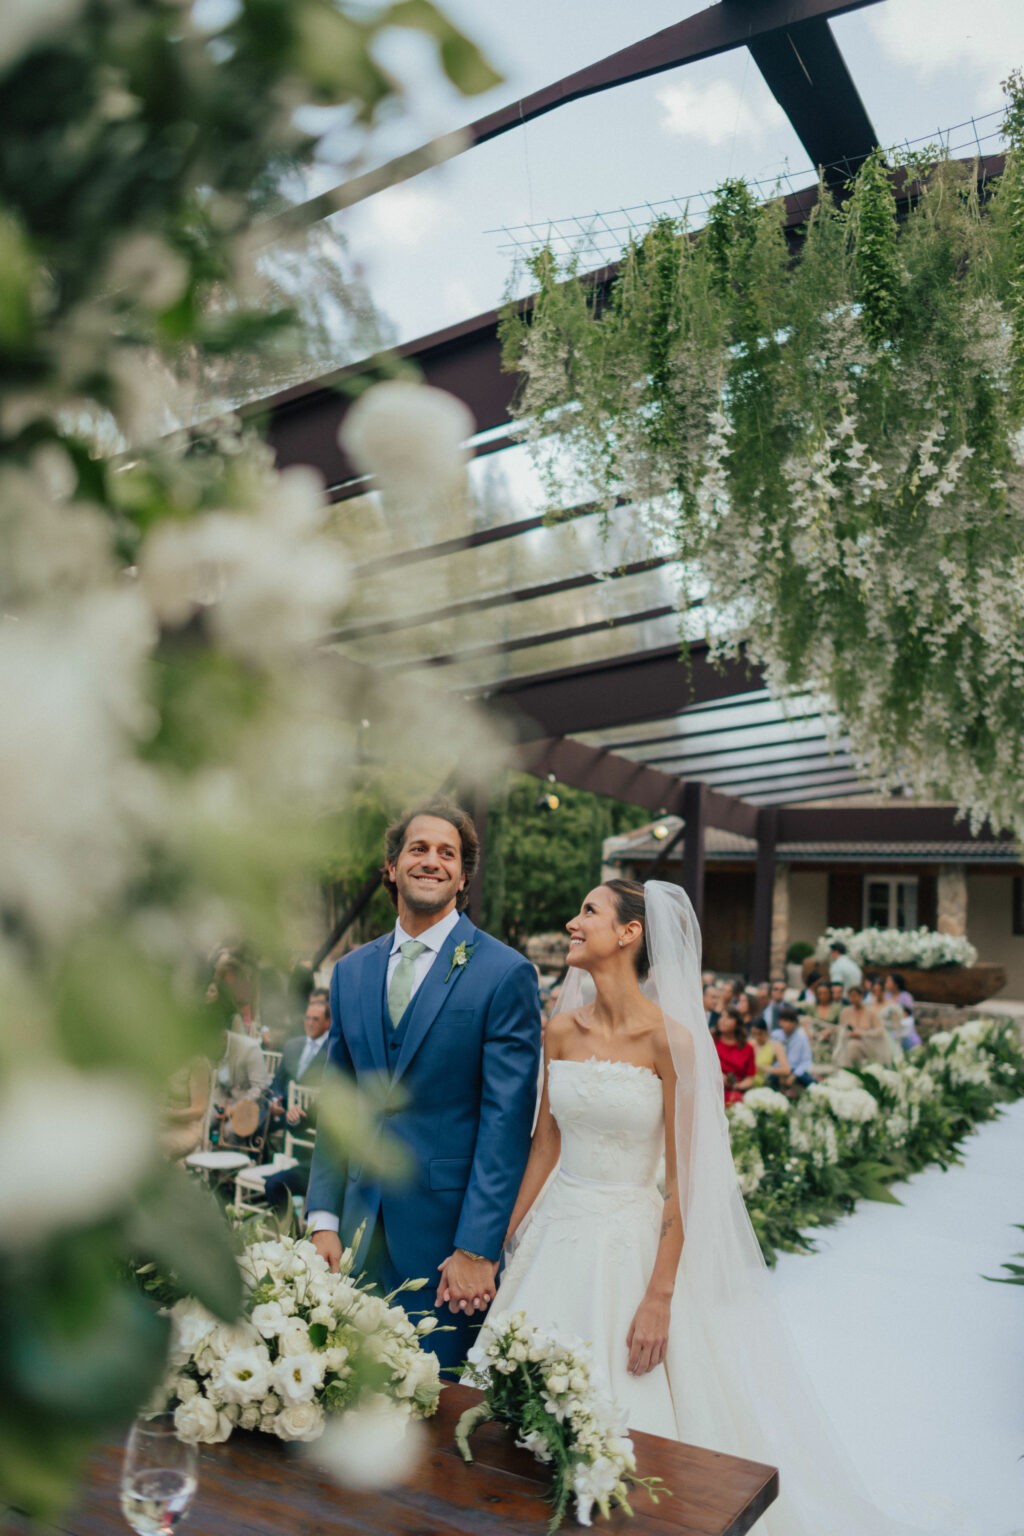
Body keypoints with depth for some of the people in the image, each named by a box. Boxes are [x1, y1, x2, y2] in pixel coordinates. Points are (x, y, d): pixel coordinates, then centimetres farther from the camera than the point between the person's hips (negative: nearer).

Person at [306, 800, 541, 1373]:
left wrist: (478, 1247, -13)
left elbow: (507, 1118, -11)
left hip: (447, 1223, -4)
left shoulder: (506, 974, -8)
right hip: (363, 1224, 5)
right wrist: (323, 1218, 5)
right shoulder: (351, 972, 9)